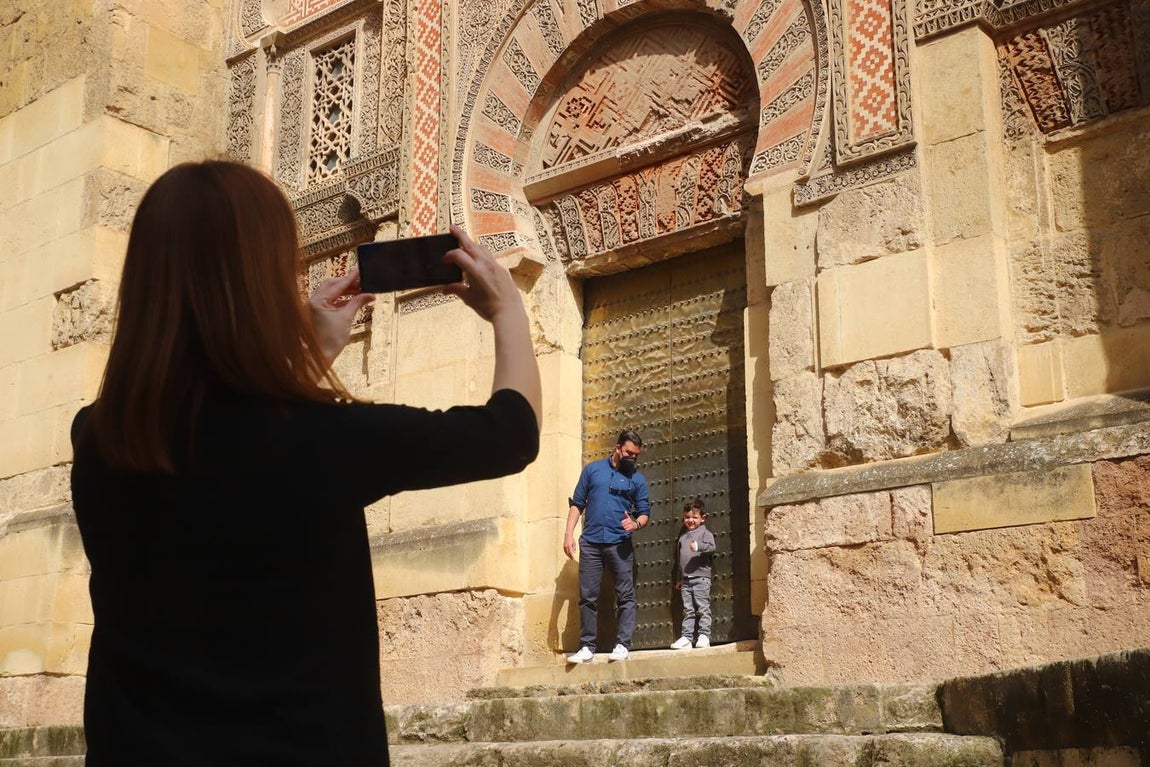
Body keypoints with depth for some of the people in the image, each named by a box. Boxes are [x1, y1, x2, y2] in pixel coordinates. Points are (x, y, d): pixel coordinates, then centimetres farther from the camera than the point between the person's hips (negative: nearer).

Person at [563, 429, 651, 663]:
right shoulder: (592, 469, 9)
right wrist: (569, 533, 0)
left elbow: (645, 512, 7)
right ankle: (587, 647, 6)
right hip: (590, 543, 1)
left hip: (620, 544, 0)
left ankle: (622, 645, 0)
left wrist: (636, 524, -16)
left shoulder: (637, 478, 9)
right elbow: (577, 503, 10)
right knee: (588, 597, 2)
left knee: (625, 596, -4)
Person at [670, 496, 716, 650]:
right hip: (685, 578, 6)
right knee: (688, 610, 7)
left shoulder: (704, 532, 1)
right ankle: (687, 637, 8)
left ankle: (704, 636, -1)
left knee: (703, 608, -5)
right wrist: (679, 578, 23)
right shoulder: (682, 536, 18)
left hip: (701, 577, -6)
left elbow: (711, 546, -17)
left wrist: (699, 546, -36)